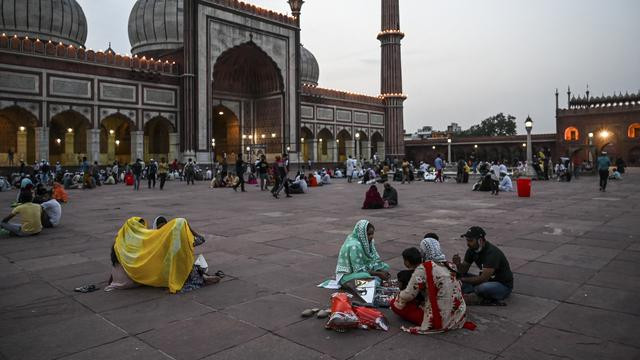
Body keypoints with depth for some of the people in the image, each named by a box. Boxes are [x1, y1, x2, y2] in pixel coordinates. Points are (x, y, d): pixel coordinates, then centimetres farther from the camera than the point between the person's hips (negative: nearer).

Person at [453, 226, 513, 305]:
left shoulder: (492, 253, -27)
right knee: (459, 276, -8)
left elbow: (483, 278, -32)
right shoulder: (472, 250, -4)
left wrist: (462, 279, -25)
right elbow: (463, 271, -1)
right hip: (487, 280, 8)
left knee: (482, 288, -39)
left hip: (504, 285, -8)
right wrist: (458, 264, -23)